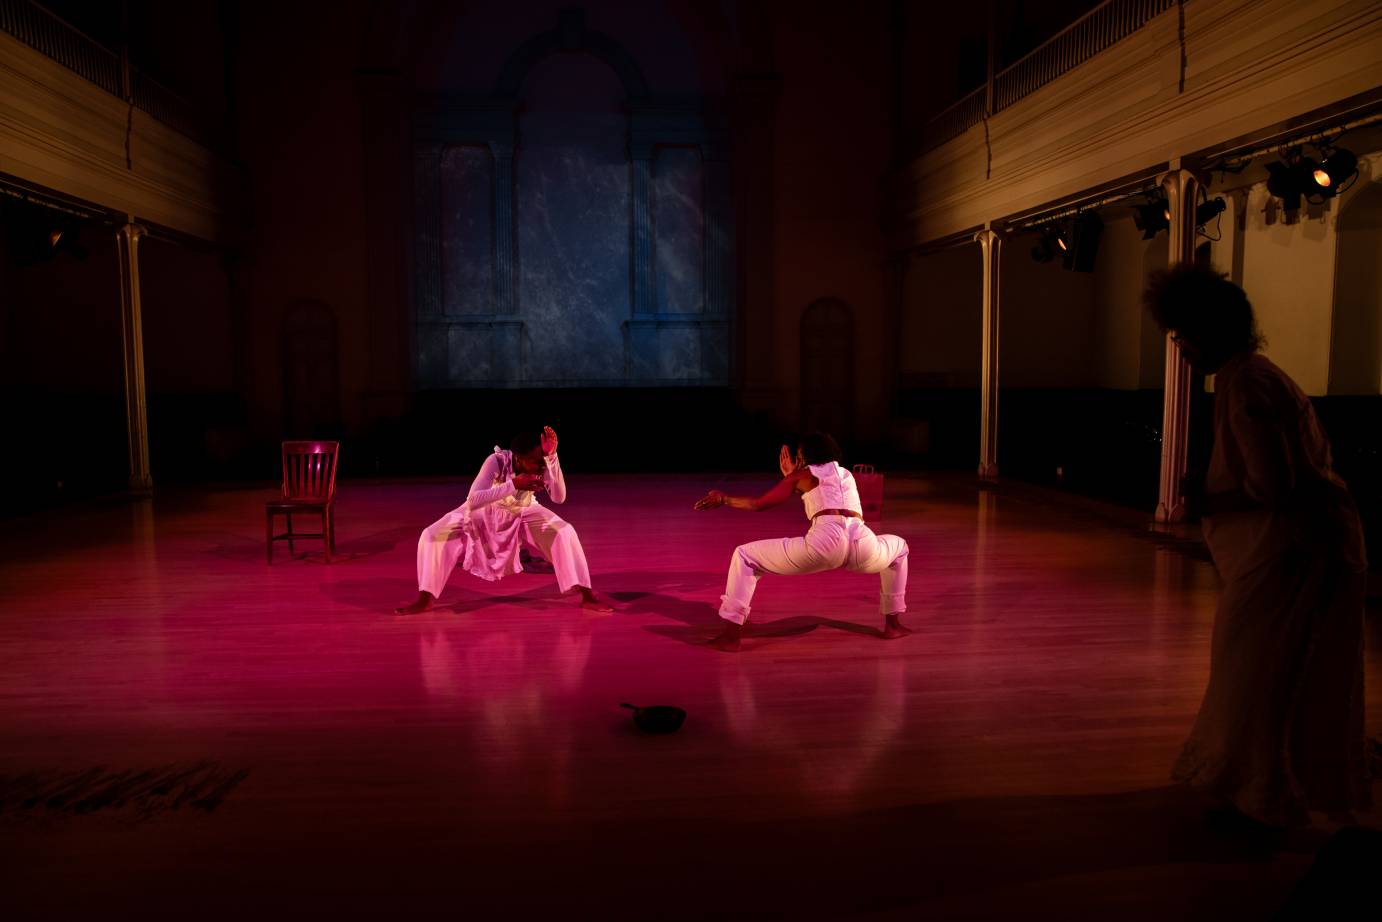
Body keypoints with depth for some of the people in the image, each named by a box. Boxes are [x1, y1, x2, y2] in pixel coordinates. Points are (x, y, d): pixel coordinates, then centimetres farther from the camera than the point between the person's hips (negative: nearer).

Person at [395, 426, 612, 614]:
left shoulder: (543, 463, -30)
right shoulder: (496, 462, -38)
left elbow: (559, 497, -43)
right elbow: (473, 501, -47)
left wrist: (552, 456, -51)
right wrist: (513, 485, -53)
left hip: (523, 513, 1)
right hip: (485, 513, -1)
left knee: (564, 533, -23)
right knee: (432, 536, -18)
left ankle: (587, 597, -14)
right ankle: (424, 600, -2)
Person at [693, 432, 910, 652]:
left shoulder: (803, 475, 20)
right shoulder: (846, 474, 34)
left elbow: (759, 504, 20)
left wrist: (724, 499, 35)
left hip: (825, 542, -4)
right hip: (863, 547, 4)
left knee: (744, 555, 12)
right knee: (898, 546, 41)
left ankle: (731, 636, 3)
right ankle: (892, 624, 35)